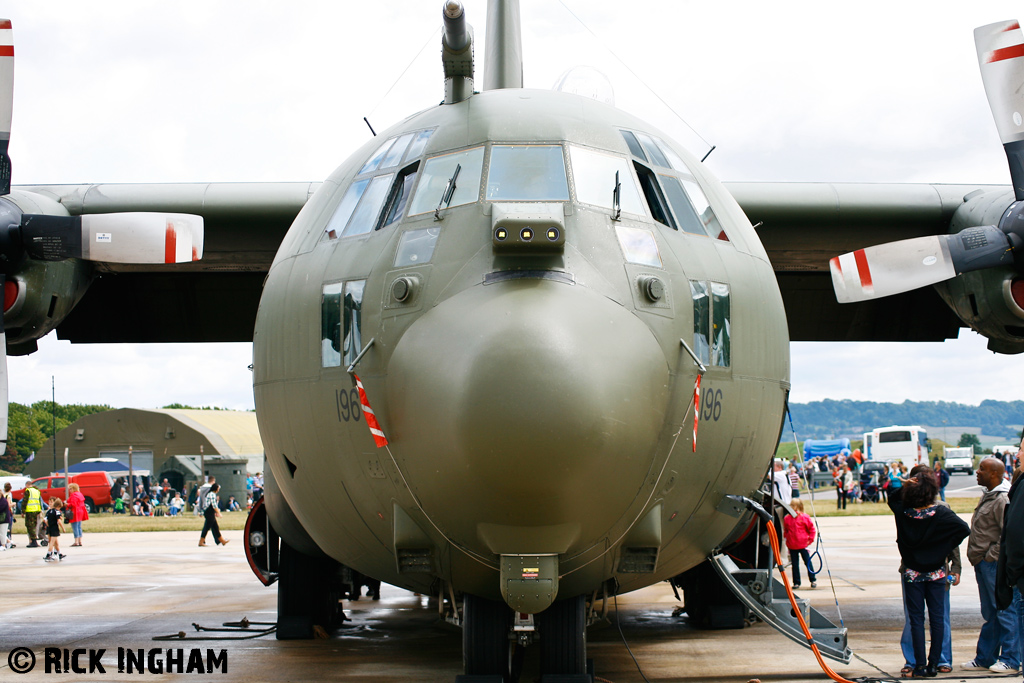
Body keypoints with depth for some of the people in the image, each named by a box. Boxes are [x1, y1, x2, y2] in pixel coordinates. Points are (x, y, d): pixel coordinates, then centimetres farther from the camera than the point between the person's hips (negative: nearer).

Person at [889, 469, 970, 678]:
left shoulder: (903, 512, -9)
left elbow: (892, 498, 12)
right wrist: (945, 549, -9)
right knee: (937, 618, 8)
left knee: (916, 619, 4)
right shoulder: (941, 513, -11)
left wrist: (904, 486, -7)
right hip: (936, 572, 0)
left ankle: (920, 665, 1)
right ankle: (933, 664, 9)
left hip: (912, 573, 0)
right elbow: (964, 529, -20)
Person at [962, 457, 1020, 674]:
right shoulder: (987, 495, 15)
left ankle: (1010, 660, 0)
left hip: (994, 564, -10)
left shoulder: (1003, 499, -16)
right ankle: (985, 658, 20)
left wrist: (992, 556, -17)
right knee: (990, 613, 14)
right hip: (982, 563, 10)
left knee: (1003, 611, -4)